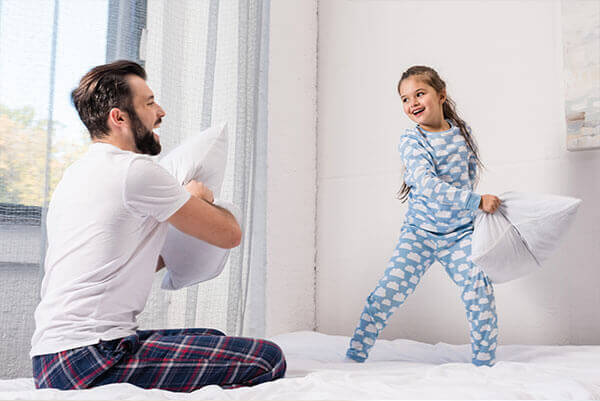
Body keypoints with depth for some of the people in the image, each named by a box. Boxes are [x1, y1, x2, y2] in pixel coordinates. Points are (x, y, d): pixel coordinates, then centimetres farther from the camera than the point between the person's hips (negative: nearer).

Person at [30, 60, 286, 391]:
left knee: (214, 339, 23)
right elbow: (230, 234, -3)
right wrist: (200, 196, 17)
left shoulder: (76, 174, 19)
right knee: (267, 360, -15)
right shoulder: (135, 169, -12)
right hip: (89, 359, -10)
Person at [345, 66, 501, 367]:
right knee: (389, 291, -9)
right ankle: (355, 355, 6)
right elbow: (429, 185, -25)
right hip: (420, 231, -3)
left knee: (480, 291, -9)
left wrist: (459, 200, 10)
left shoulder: (461, 130, 4)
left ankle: (485, 362, 10)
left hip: (460, 232, 3)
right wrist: (476, 200, -29)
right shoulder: (410, 142, -11)